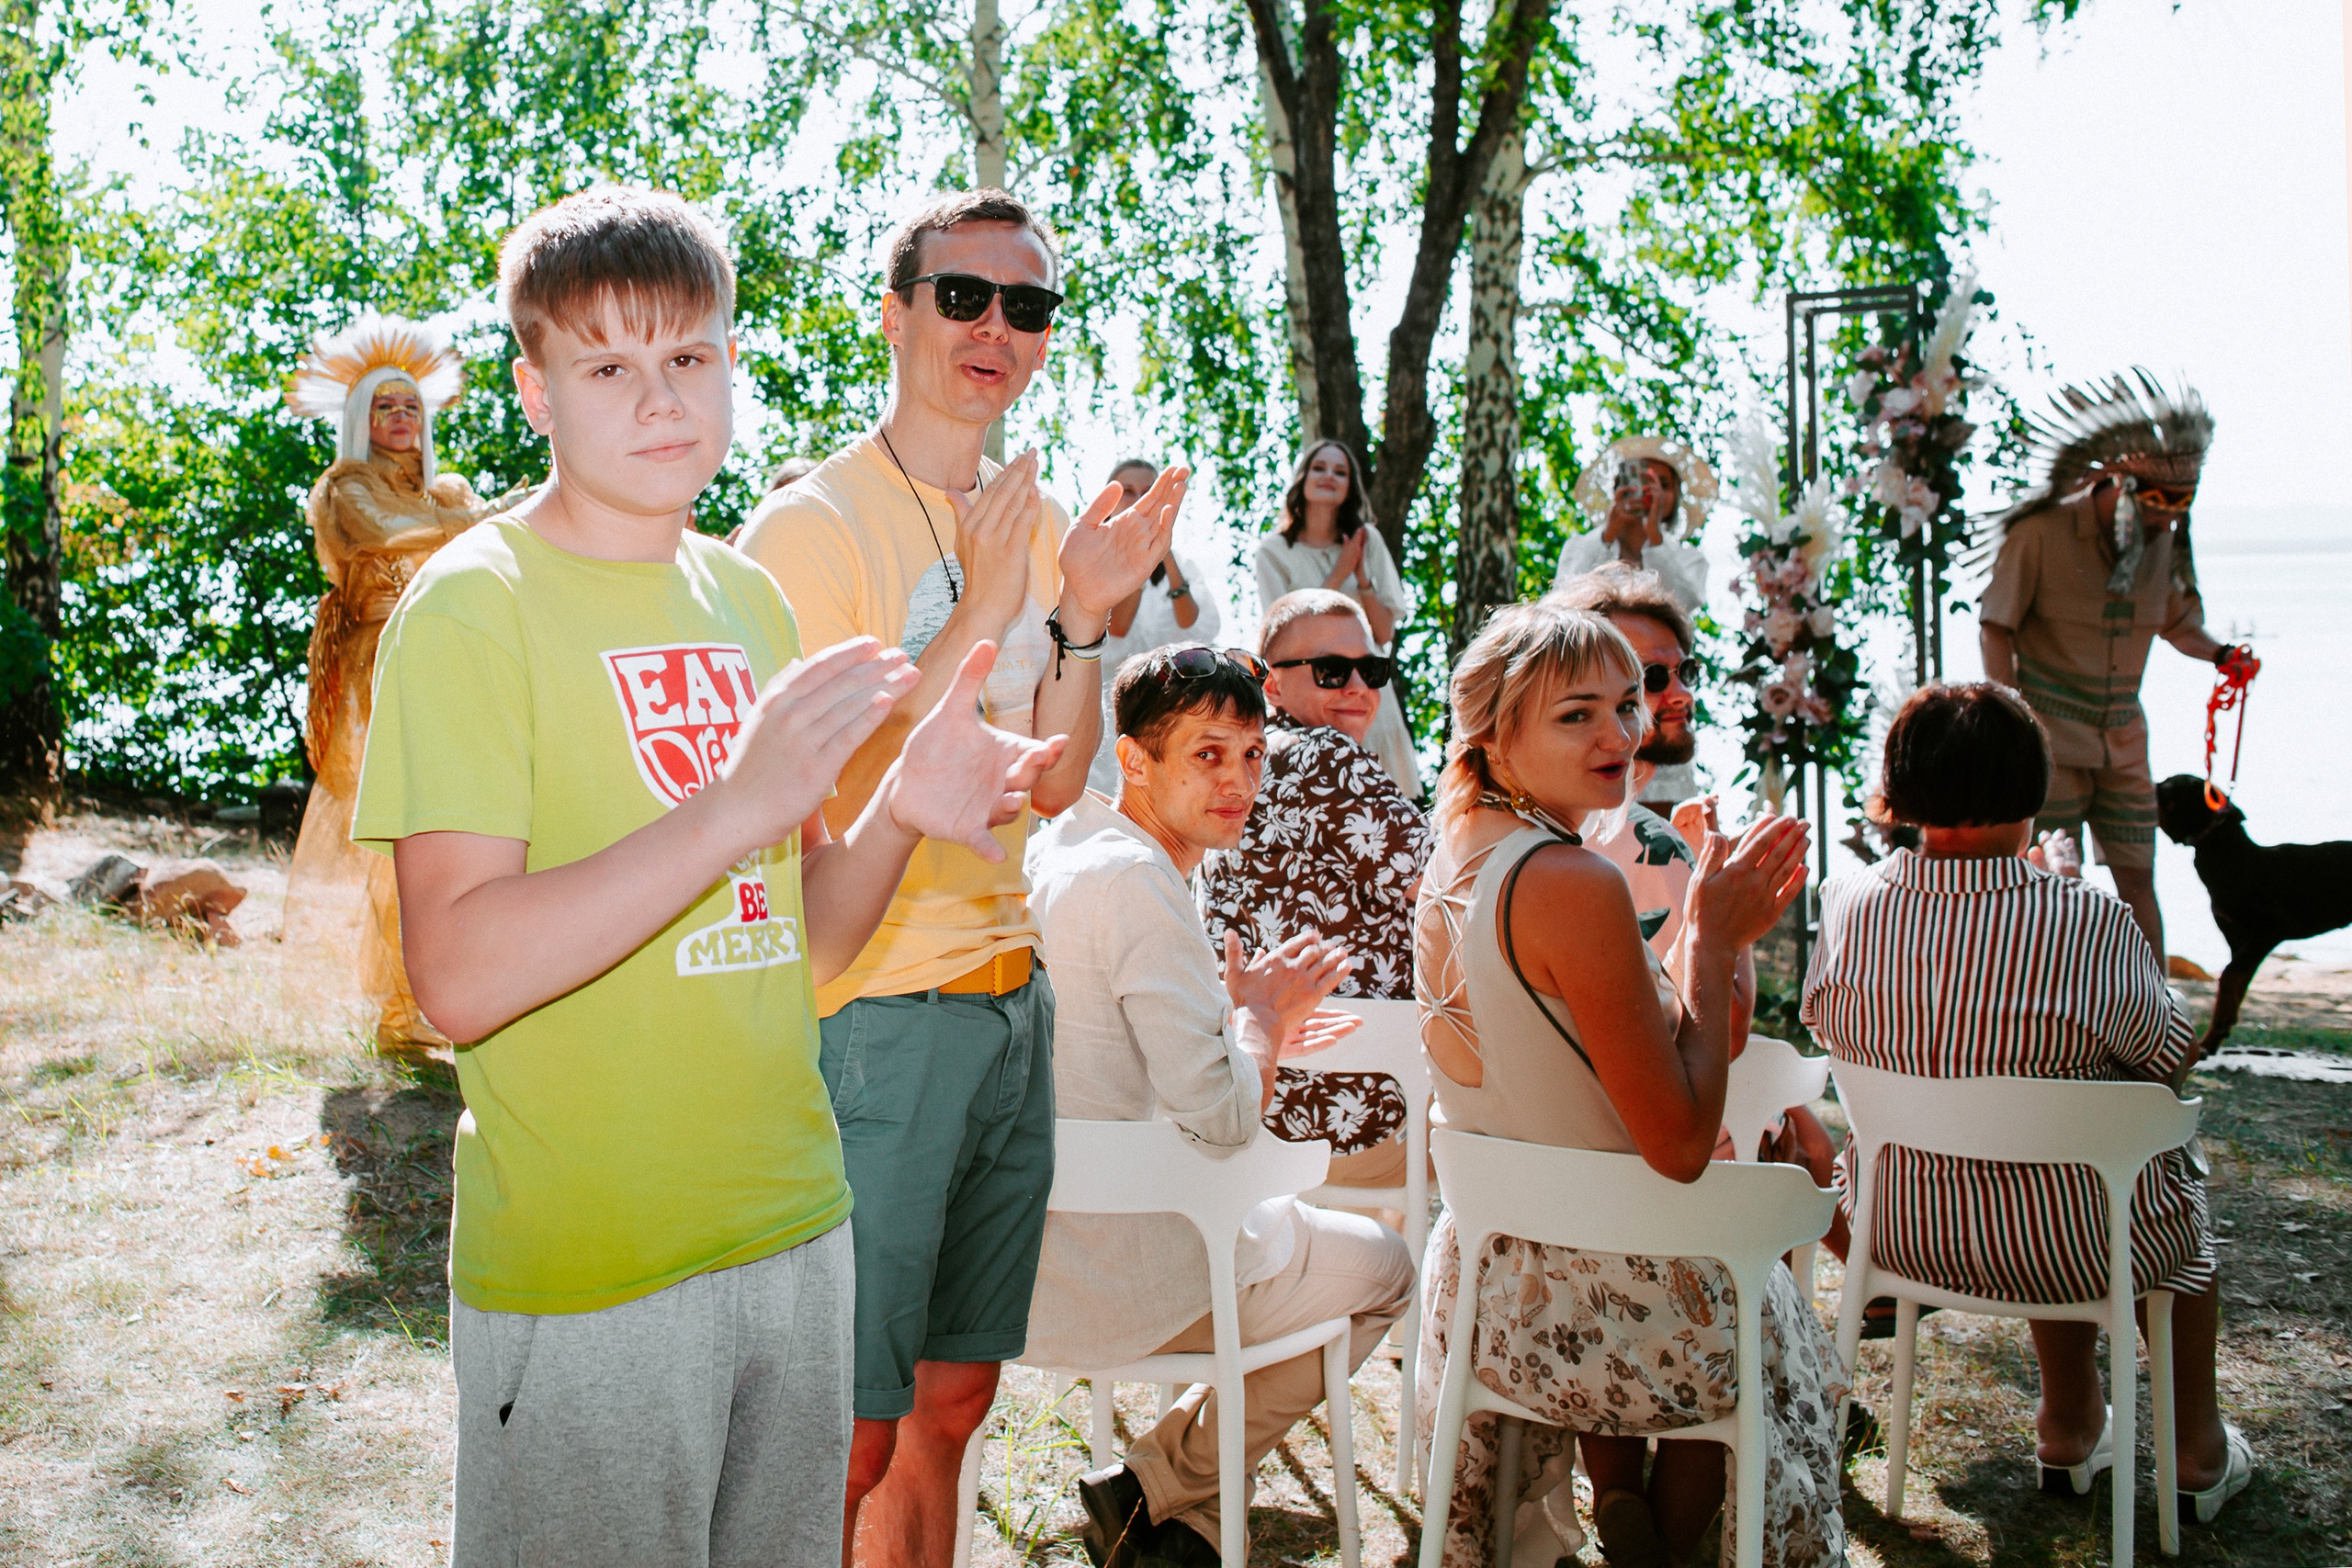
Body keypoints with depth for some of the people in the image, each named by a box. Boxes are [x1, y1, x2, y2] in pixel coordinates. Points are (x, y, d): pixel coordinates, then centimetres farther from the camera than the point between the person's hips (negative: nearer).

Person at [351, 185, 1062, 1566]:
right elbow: (462, 977, -21)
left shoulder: (748, 594, 9)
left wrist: (898, 811, -9)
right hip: (583, 1278, -6)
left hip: (800, 1234, 6)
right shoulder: (476, 601, -11)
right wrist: (738, 801, -28)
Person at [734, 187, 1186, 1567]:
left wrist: (1085, 620, -6)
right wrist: (979, 615, -25)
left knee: (953, 1403, 18)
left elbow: (1053, 788, 9)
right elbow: (827, 802, -20)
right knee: (848, 1443, 1)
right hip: (869, 1013, -7)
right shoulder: (812, 524, -12)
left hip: (1012, 998, 7)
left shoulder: (1034, 522, 10)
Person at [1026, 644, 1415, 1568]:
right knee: (1379, 1266, 12)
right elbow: (1224, 1118, -22)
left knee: (1292, 1221, 31)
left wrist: (1249, 1030, 15)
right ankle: (1156, 1490, 11)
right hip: (1107, 1275, -9)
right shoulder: (1137, 882, -20)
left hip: (1021, 1248, 9)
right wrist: (1260, 1017, -3)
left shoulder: (1054, 849, 9)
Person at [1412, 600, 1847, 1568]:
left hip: (1481, 1282, 7)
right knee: (1772, 1331, 26)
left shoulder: (1454, 864, 2)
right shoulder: (1575, 886, -25)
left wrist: (1716, 938, 5)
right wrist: (1712, 944, -12)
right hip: (1614, 1307, -6)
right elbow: (1681, 1144, -22)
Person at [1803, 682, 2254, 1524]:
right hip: (2062, 1248, -4)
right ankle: (2199, 1455, 47)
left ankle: (2071, 1433, 48)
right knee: (2176, 1175, 30)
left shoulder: (1849, 902, -14)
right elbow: (2173, 1053, -6)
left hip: (1895, 1226, 4)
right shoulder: (2089, 924, -25)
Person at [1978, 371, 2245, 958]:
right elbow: (1995, 627, -7)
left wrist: (2219, 653, -2)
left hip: (2122, 736, 5)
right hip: (2050, 733, -5)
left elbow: (2177, 620, 19)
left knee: (2137, 876, 4)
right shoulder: (2041, 533, -12)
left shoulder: (2165, 538, 3)